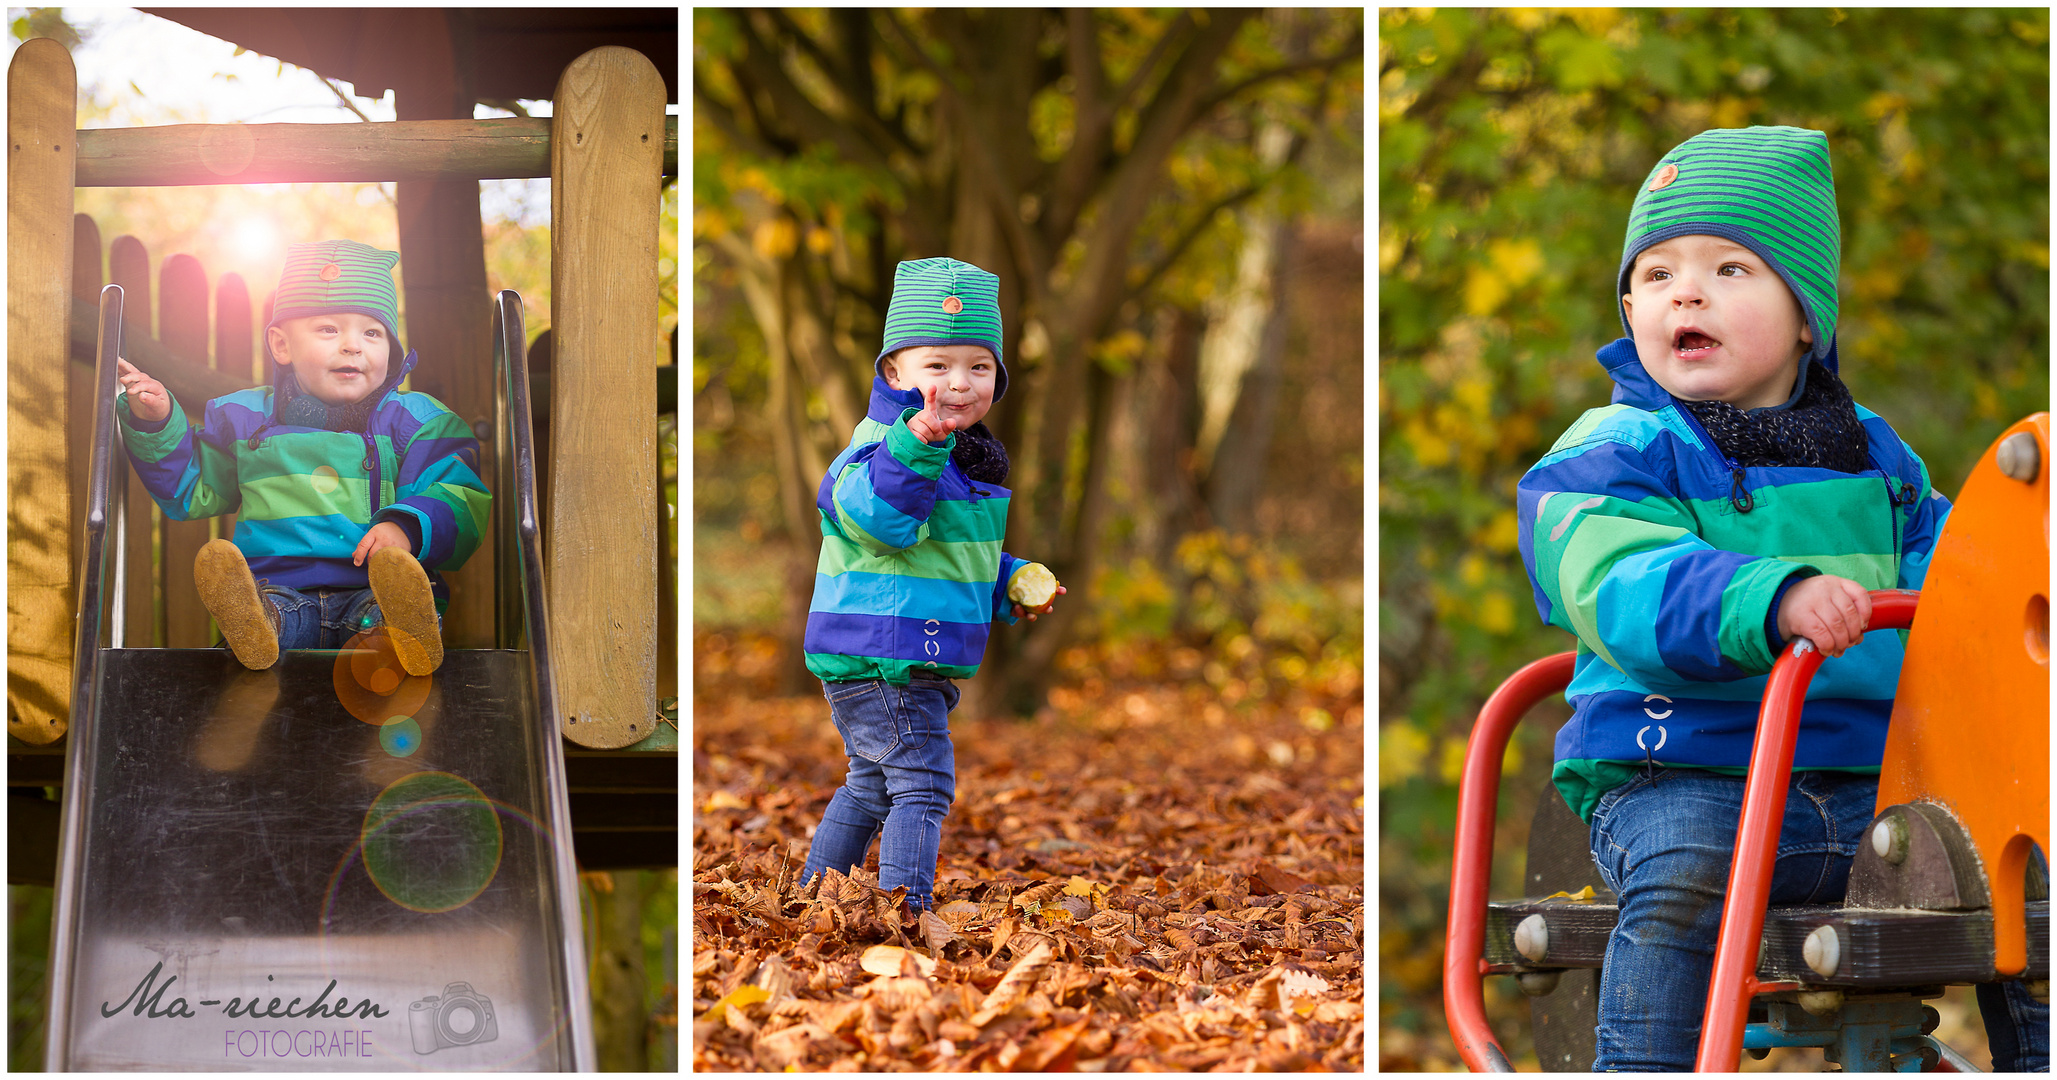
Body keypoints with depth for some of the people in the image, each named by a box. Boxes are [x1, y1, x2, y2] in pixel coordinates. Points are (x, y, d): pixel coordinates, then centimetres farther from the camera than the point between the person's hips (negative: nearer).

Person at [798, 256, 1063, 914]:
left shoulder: (965, 457, 13)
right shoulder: (883, 447, -19)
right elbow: (879, 515, -42)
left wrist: (1011, 585, 11)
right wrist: (917, 443, -55)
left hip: (917, 663, 11)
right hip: (882, 656, -11)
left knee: (870, 787, 22)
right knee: (922, 786, -12)